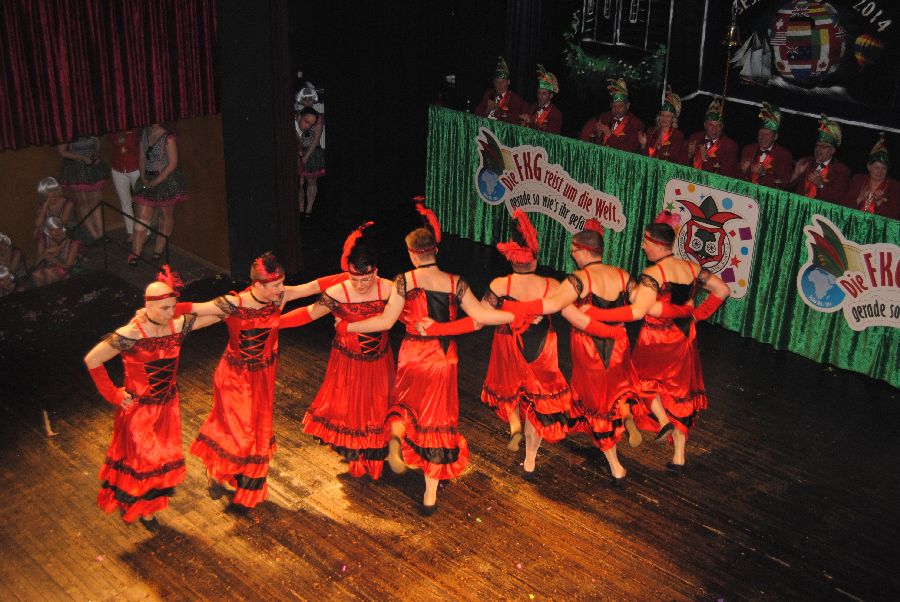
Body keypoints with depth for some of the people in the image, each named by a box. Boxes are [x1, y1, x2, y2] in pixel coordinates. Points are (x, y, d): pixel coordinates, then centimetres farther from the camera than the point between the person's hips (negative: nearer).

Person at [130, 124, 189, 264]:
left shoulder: (168, 138, -16)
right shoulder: (144, 133, 4)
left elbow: (172, 164, -18)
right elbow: (141, 158, 10)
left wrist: (156, 182, -17)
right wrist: (143, 177, -4)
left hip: (167, 180, -6)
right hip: (148, 180, 6)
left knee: (166, 216, 10)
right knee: (141, 217, 1)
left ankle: (160, 249, 24)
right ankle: (136, 252, 3)